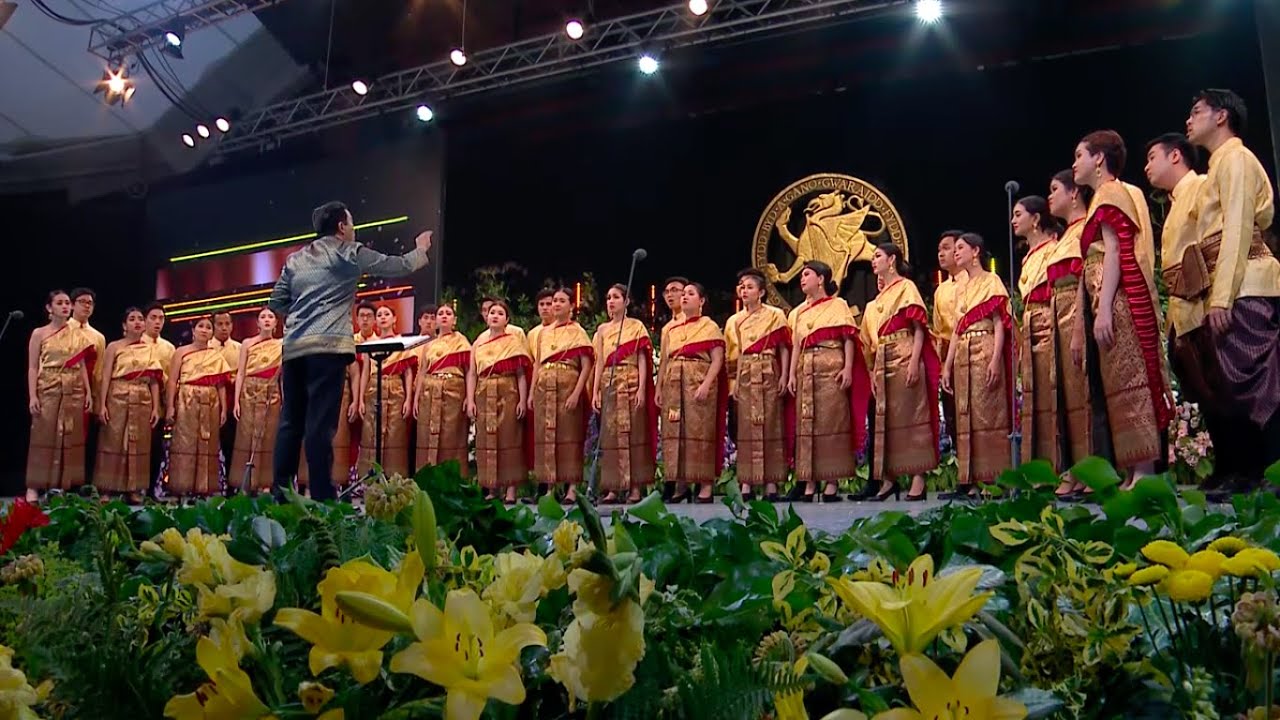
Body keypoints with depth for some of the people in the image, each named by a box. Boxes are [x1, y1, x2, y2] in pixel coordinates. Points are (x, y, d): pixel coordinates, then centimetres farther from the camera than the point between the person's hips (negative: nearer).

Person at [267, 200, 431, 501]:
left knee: (291, 422, 9)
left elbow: (276, 303, 19)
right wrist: (421, 249, 32)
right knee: (321, 423, -10)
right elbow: (400, 266, 14)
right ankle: (322, 497, -10)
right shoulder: (350, 253, 6)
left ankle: (280, 495, 10)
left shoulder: (295, 259, 20)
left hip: (293, 348, 6)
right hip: (327, 347, -6)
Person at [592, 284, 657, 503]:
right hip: (609, 385, 4)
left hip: (632, 384, -4)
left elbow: (642, 359, -2)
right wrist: (595, 391, 3)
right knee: (611, 434, 2)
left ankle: (636, 488, -2)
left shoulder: (636, 326, 4)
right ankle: (613, 488, 4)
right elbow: (599, 362, 12)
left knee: (634, 433, -4)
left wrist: (642, 388, -12)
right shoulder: (602, 329, 14)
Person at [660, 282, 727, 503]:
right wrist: (660, 388, 11)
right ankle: (681, 484, 7)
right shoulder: (672, 330, 20)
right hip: (674, 384, 6)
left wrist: (706, 384, -18)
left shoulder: (709, 326, 4)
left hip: (699, 383, -5)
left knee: (700, 433, -8)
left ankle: (706, 486, -6)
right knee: (674, 433, 2)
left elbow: (718, 360, -5)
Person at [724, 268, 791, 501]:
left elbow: (784, 348, 1)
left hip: (769, 374, -3)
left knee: (770, 424, -4)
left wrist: (784, 376, -8)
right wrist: (733, 381, 5)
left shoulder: (775, 315, 4)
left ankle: (771, 481, -3)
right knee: (745, 426, 0)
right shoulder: (734, 321, 15)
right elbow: (732, 355, 14)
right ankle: (746, 481, 1)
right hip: (745, 377, 4)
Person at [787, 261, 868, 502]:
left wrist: (848, 368, -13)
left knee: (832, 421, -7)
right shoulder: (798, 312, 19)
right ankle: (808, 482, 1)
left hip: (832, 369, -5)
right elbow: (796, 346, 15)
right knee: (806, 423, 0)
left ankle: (831, 482, -6)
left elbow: (849, 339, -2)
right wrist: (792, 374, 4)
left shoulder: (838, 305, 6)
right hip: (806, 371, 5)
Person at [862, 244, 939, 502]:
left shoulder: (907, 288, 1)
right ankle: (889, 478, 11)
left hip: (905, 358, -7)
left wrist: (914, 362, -19)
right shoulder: (876, 302, 21)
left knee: (911, 415, -8)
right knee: (886, 418, 6)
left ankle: (918, 481, -8)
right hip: (883, 363, 8)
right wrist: (874, 372, 12)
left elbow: (919, 328, -8)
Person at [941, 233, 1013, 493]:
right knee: (966, 416, 3)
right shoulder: (961, 289, 22)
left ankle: (994, 478, -10)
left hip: (985, 351, -7)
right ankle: (972, 479, 4)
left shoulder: (991, 281, 2)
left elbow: (1000, 323, -6)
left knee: (988, 412, -10)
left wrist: (996, 359, -18)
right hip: (963, 355, 7)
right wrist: (947, 365, 11)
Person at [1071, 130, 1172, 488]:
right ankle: (1128, 475, 5)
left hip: (1118, 299, -10)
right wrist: (1081, 325, 19)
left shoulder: (1111, 194, -1)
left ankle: (1144, 473, -13)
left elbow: (1114, 252, -13)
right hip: (1102, 302, 10)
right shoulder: (1101, 199, 26)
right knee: (1108, 389, 5)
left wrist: (1103, 310, -22)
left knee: (1128, 382, -12)